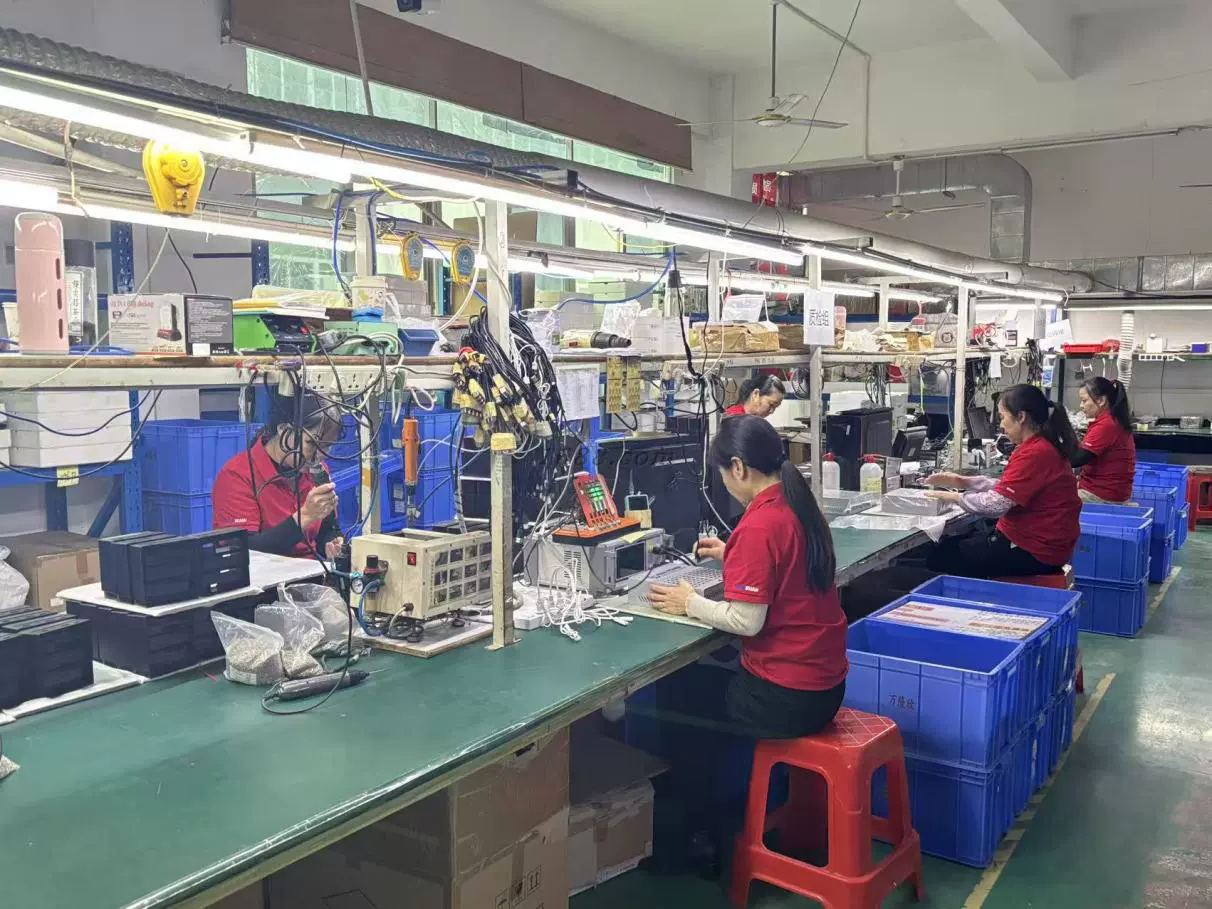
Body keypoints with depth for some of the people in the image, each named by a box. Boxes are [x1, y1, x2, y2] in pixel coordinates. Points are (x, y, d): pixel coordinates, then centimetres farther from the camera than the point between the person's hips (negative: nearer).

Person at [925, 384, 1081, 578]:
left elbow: (996, 504, -26)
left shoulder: (1035, 453, -23)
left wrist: (954, 497, -11)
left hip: (1034, 553, -10)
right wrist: (962, 481, 8)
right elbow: (1007, 488, 16)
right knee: (954, 544, 17)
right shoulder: (1041, 446, 10)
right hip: (1036, 541, 10)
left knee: (939, 556, -5)